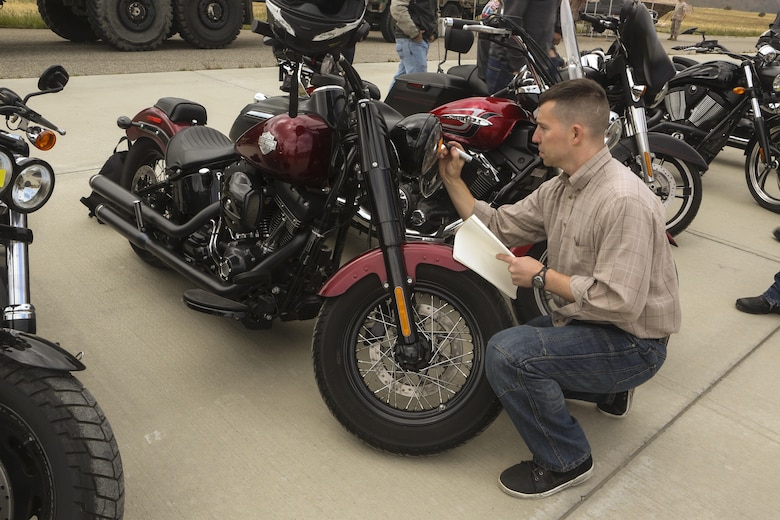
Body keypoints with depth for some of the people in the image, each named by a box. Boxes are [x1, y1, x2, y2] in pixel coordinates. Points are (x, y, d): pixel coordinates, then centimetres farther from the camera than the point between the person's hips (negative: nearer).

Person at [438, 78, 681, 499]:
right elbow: (496, 227, 7)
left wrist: (542, 277, -22)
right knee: (500, 347, 17)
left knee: (508, 354, -26)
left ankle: (565, 462, -3)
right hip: (582, 321, 10)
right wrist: (452, 180, 0)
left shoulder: (623, 201, -28)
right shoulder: (560, 188, 2)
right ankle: (610, 390, 25)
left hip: (632, 343, -10)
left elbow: (620, 302, -31)